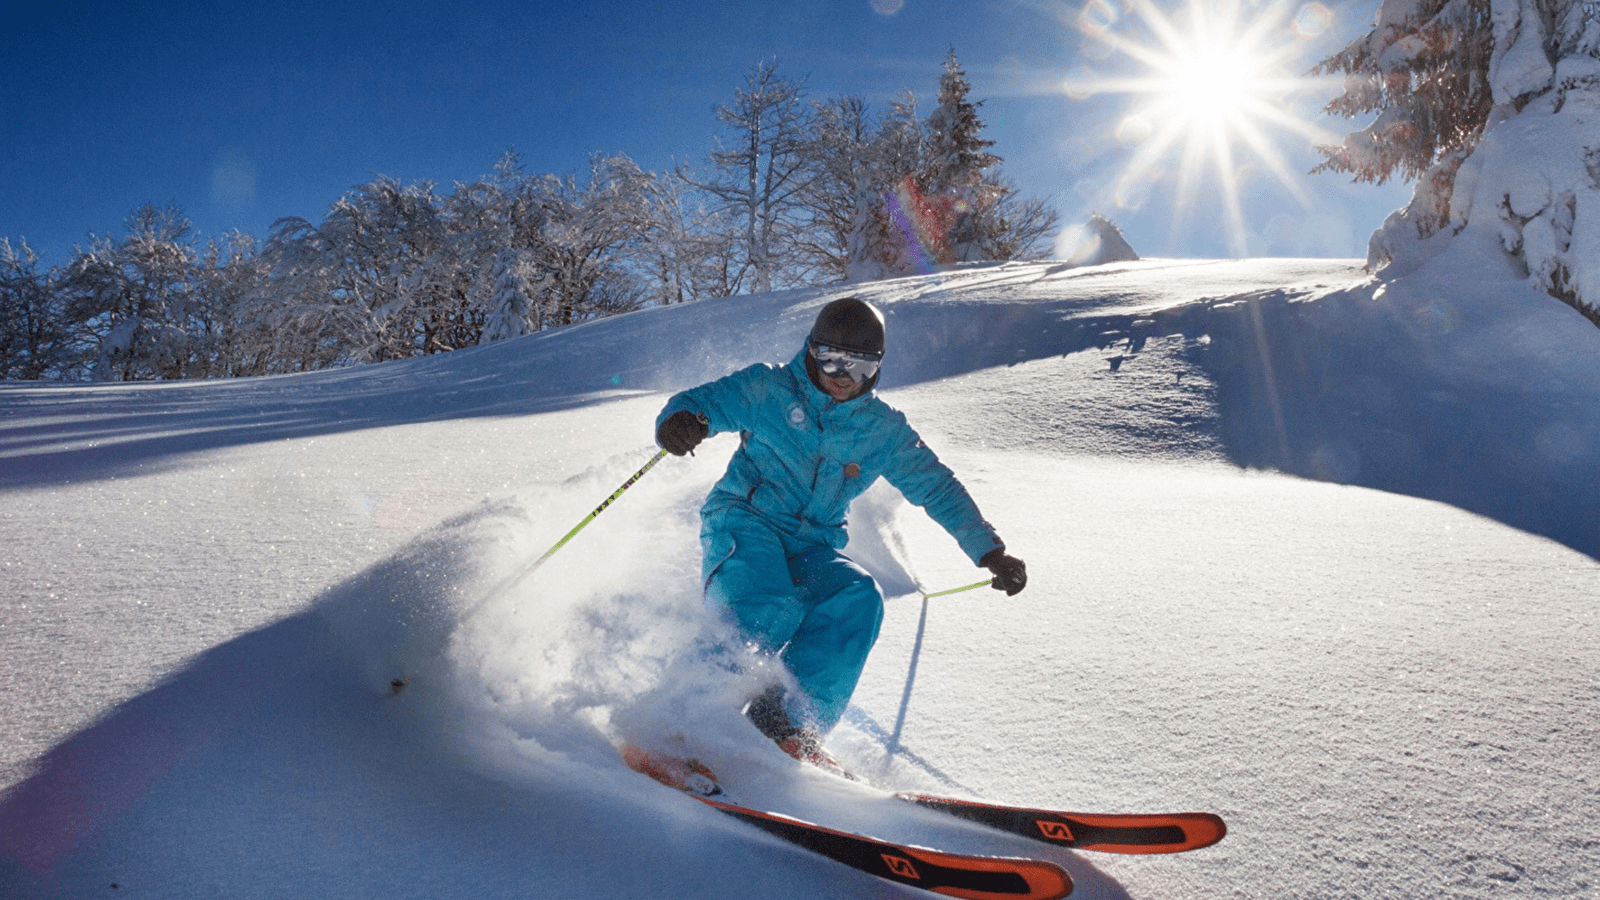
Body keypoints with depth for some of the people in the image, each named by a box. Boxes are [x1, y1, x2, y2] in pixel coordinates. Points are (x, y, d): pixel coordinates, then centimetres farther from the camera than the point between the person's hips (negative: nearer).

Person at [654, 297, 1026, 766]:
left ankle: (782, 724, -25)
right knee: (771, 608, -33)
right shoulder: (769, 389, 2)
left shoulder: (883, 430, 10)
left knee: (859, 598, -26)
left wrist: (990, 551, 6)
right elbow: (701, 401, -4)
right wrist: (681, 419, -30)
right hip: (744, 523, -4)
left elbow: (938, 487, 13)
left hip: (811, 549, 4)